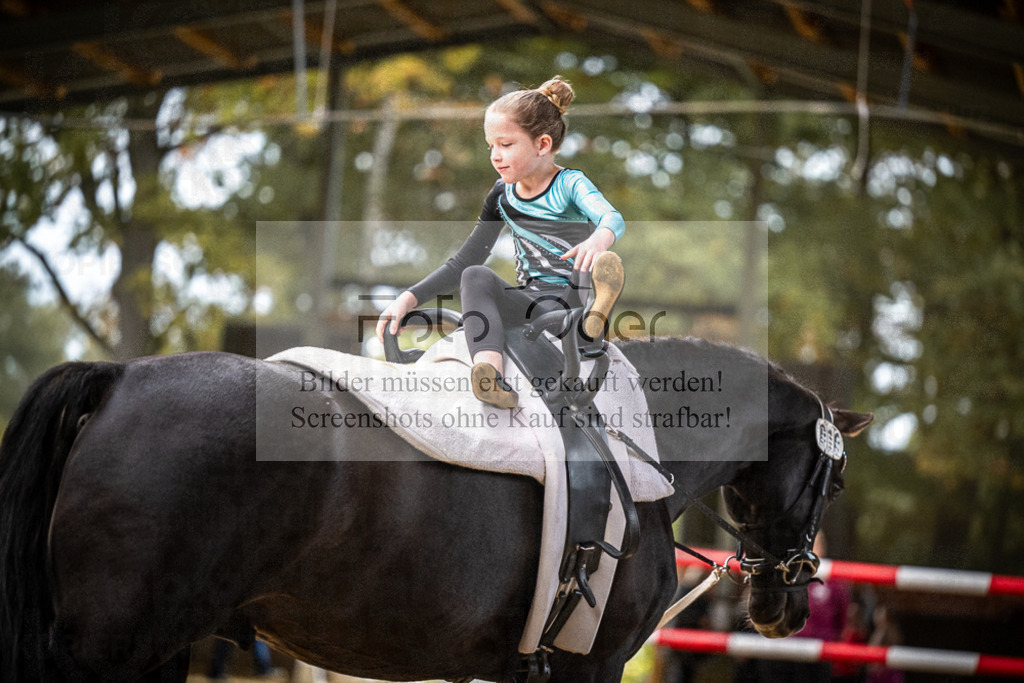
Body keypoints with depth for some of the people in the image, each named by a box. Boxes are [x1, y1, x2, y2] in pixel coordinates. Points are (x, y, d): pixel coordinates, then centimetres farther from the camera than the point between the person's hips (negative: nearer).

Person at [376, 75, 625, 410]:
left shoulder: (570, 185, -3)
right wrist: (408, 298, 5)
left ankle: (595, 320, -68)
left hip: (574, 300, -3)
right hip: (532, 303, 3)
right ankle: (490, 377, -50)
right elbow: (463, 262, 19)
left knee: (592, 263, -33)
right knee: (475, 277, -26)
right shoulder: (502, 196, 13)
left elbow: (612, 218, -26)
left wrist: (599, 239, -52)